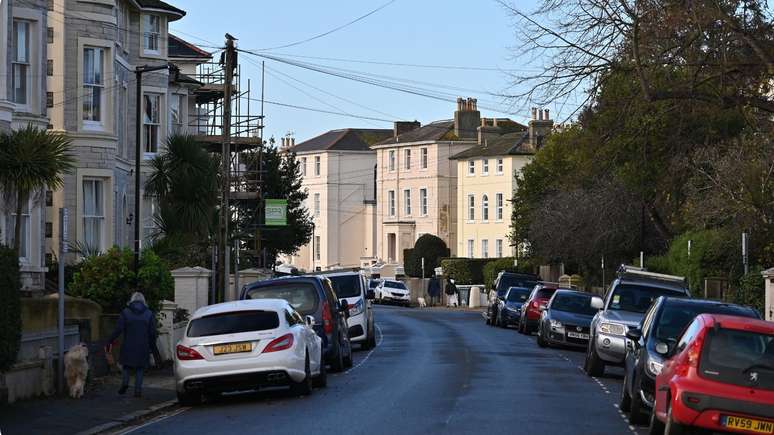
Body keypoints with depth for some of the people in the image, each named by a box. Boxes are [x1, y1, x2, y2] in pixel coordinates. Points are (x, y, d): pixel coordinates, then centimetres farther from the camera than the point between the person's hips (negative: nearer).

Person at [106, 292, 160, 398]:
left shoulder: (125, 312, -1)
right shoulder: (149, 314, 4)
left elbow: (118, 329, -7)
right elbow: (152, 333, 5)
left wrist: (110, 342, -1)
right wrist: (153, 348, 14)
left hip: (128, 345, -1)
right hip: (143, 347, 1)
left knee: (127, 365, 15)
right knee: (140, 369, 8)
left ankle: (125, 381, -7)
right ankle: (138, 389, 0)